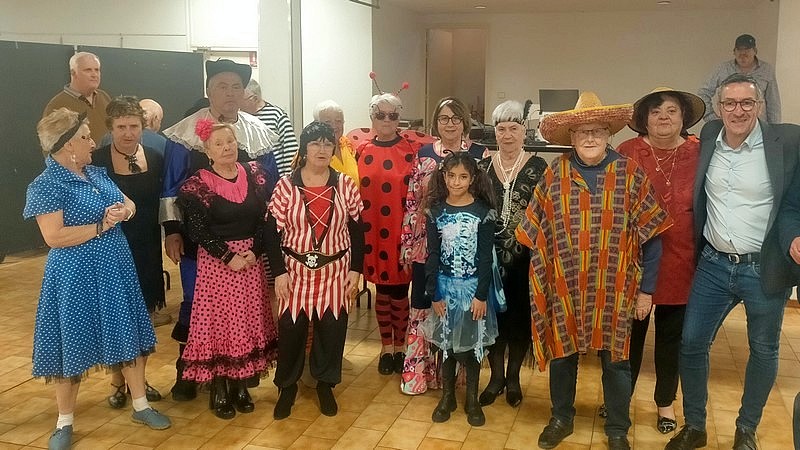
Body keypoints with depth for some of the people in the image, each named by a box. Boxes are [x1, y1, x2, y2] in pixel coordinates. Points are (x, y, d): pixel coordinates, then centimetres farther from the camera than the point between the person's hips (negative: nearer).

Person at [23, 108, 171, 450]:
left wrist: (124, 209, -9)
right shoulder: (45, 186, -15)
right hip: (77, 278, -7)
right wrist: (101, 225, -19)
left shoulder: (96, 173, 8)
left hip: (116, 270, 7)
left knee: (128, 335, 13)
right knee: (73, 344, 6)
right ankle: (65, 422, 24)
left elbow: (127, 204, 15)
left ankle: (140, 405, 28)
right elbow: (54, 237, -22)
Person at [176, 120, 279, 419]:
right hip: (217, 262, -3)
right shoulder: (197, 185, -6)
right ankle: (219, 391, 13)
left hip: (251, 259, 4)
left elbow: (266, 218, 2)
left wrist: (255, 251, -11)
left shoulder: (256, 175, 4)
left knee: (247, 321, 8)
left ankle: (241, 386, 21)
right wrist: (229, 257, -16)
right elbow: (198, 231, -10)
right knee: (218, 321, 0)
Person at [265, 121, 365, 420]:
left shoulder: (346, 185, 0)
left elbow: (356, 230, 4)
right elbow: (273, 232, -4)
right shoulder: (285, 186, -4)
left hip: (336, 273, 1)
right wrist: (279, 272, -9)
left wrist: (356, 269, 0)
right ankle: (287, 386, 26)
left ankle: (325, 384, 29)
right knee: (291, 330, 5)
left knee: (331, 330, 8)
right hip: (296, 272, -1)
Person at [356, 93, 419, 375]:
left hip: (402, 231, -2)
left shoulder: (412, 151, -1)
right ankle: (386, 347, 24)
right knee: (382, 289, 11)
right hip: (372, 232, 2)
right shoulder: (362, 152, 5)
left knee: (400, 290, 5)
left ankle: (400, 346, 23)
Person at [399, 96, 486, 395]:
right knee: (423, 306, 5)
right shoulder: (423, 154, 7)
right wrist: (407, 243, 4)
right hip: (427, 244, 2)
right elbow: (412, 201, 7)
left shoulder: (480, 155, 1)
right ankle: (418, 372, 18)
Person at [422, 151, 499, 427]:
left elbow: (486, 257, -7)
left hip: (473, 286, -1)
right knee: (446, 342, 10)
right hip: (445, 286, 2)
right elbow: (433, 255, -2)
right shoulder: (435, 211, -1)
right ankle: (447, 396, 26)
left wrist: (482, 295, -11)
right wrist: (433, 294, -5)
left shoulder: (483, 212, -6)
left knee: (471, 343, 8)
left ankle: (472, 399, 23)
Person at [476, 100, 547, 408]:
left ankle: (513, 376, 26)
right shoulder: (483, 166, 4)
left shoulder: (538, 167, -3)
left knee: (521, 316, 7)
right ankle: (496, 375, 25)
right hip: (490, 257, 2)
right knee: (493, 314, 8)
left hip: (525, 258, -1)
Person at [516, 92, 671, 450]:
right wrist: (544, 276, 1)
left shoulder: (630, 174, -5)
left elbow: (650, 235, -3)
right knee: (562, 353, 15)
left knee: (615, 358, 13)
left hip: (614, 290, -1)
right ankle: (561, 418, 37)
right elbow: (535, 233, 3)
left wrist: (645, 289, -3)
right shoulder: (554, 174, -2)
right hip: (564, 287, 1)